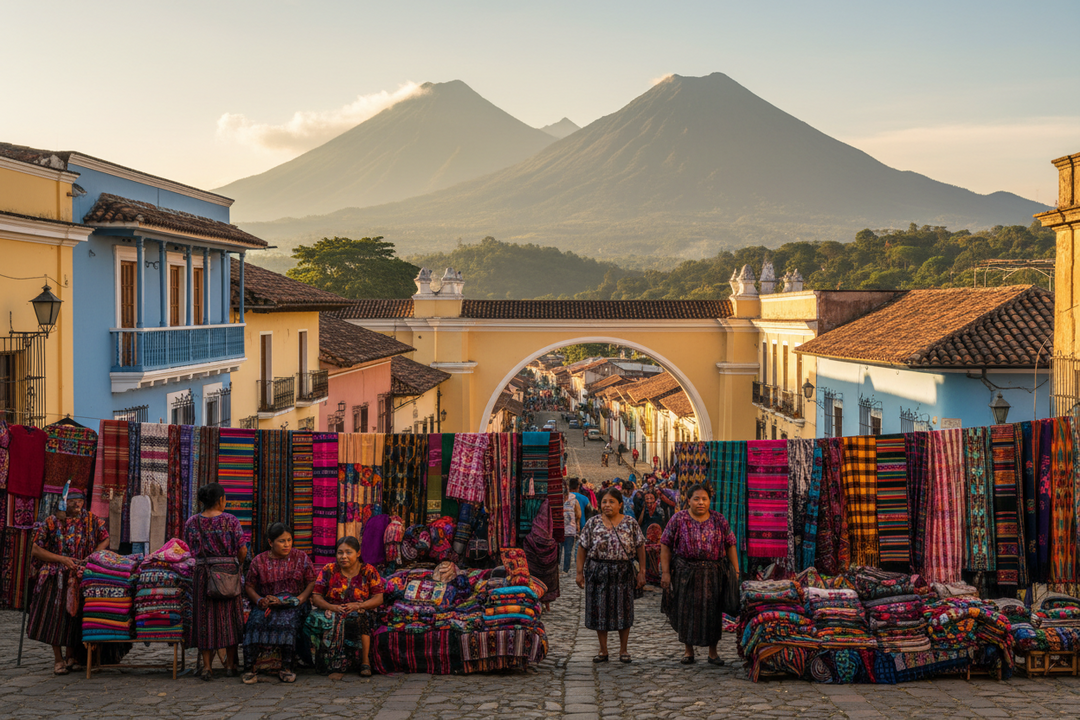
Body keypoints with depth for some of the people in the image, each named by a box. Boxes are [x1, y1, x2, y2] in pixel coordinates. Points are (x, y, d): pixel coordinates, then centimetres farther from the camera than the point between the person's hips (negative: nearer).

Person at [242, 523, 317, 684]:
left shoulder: (301, 557, 9)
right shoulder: (259, 561, 9)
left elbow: (312, 582, 5)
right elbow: (249, 586, 9)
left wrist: (300, 599, -12)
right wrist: (260, 600, -11)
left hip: (293, 604, -1)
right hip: (266, 603, 1)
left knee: (286, 621, -34)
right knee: (256, 622, -31)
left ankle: (286, 668, -32)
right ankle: (250, 668, -33)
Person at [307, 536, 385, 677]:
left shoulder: (369, 571, 4)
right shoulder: (329, 570, 6)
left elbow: (378, 598, -1)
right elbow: (316, 597, 2)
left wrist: (358, 605, -19)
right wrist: (332, 607, -19)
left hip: (359, 613, -1)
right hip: (332, 611, 1)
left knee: (358, 618, -36)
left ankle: (365, 661, -24)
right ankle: (335, 665, -32)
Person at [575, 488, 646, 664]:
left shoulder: (630, 523, 1)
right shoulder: (593, 523, 2)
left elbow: (640, 548, 1)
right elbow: (582, 548, 2)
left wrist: (641, 572, -4)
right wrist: (580, 572, -4)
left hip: (623, 572, 0)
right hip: (598, 572, 0)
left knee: (623, 609, 4)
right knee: (600, 610, 3)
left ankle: (623, 649, 17)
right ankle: (603, 650, 14)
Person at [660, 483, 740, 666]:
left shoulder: (719, 520, 3)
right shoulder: (678, 519, -1)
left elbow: (730, 546, 3)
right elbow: (665, 545, -2)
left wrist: (736, 572, -3)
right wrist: (665, 572, -9)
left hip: (713, 574, 1)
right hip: (685, 573, -1)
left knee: (712, 612, 4)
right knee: (686, 611, 4)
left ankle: (713, 652, 15)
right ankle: (688, 650, 18)